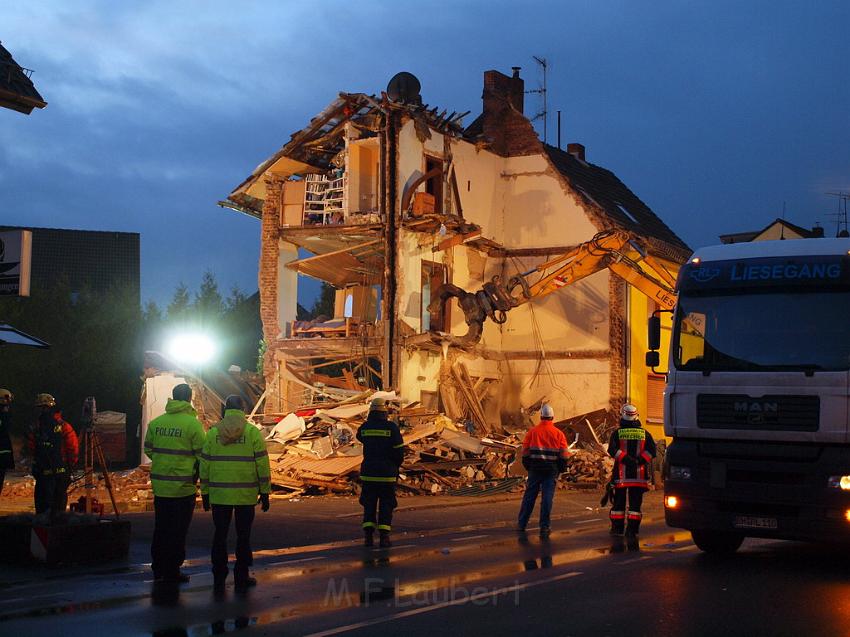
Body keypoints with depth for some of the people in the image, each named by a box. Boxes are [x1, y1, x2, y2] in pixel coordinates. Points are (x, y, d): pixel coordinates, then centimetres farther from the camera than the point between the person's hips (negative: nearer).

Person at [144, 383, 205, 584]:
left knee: (160, 529, 16)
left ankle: (158, 570, 22)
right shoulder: (192, 424, -13)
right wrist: (194, 467, 10)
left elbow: (148, 449, 12)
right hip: (183, 486, -5)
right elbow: (203, 454, -11)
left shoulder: (155, 422, 3)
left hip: (159, 485, 5)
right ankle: (172, 572, 8)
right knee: (177, 531, 5)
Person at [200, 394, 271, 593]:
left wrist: (205, 493, 11)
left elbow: (205, 465, 3)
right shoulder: (253, 432, -4)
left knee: (220, 535, 12)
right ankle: (241, 578, 11)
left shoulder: (213, 432, 1)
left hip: (219, 495, 2)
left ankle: (219, 578, 14)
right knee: (243, 536, 8)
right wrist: (265, 492, 2)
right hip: (246, 495, -1)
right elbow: (262, 466, -5)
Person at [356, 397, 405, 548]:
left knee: (369, 504, 10)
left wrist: (370, 421, 20)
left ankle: (368, 535, 2)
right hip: (387, 473, -2)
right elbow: (399, 451, -5)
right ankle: (384, 537, -1)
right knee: (386, 505, 5)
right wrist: (396, 465, 13)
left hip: (368, 472, 2)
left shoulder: (364, 427, 0)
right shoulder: (391, 427, -8)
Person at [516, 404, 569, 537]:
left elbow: (525, 451, 2)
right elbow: (564, 455, 0)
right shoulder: (559, 433, 1)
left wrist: (528, 467, 13)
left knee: (529, 496, 10)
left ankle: (521, 524, 17)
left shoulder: (532, 431, 0)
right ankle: (545, 528, -1)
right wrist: (560, 469, 11)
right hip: (552, 469, -1)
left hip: (535, 468, 1)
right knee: (547, 498, 1)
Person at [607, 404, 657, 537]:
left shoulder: (617, 433, 2)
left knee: (619, 502, 9)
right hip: (639, 475, 1)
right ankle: (631, 530, 1)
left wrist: (625, 458, -16)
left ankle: (617, 528, 13)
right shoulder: (645, 434, 7)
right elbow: (651, 450, -4)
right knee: (635, 503, 4)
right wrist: (640, 460, -10)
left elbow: (612, 449, -13)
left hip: (621, 475, -1)